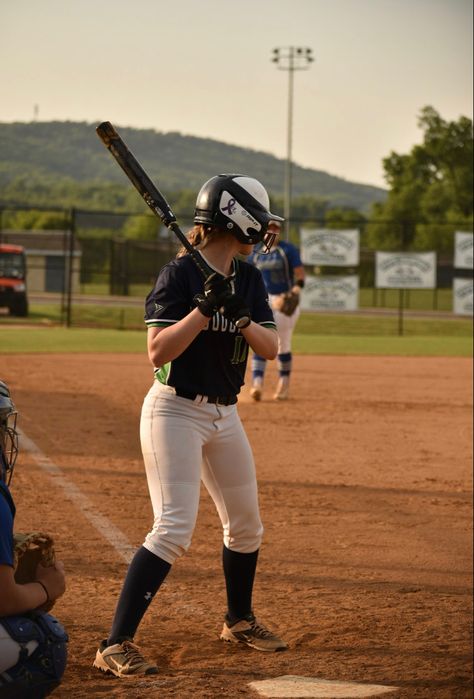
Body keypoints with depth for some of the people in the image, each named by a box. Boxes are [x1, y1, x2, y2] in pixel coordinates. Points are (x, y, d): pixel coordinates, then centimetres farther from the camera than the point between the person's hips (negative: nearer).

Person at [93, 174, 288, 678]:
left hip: (224, 414, 8)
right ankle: (115, 646, -18)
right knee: (173, 528, -19)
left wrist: (242, 317, -18)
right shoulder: (179, 274, -15)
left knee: (245, 524, 18)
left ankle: (239, 620, 40)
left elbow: (270, 348, 0)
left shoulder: (250, 279, 6)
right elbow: (158, 352, -22)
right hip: (175, 411, -8)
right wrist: (206, 307, -30)